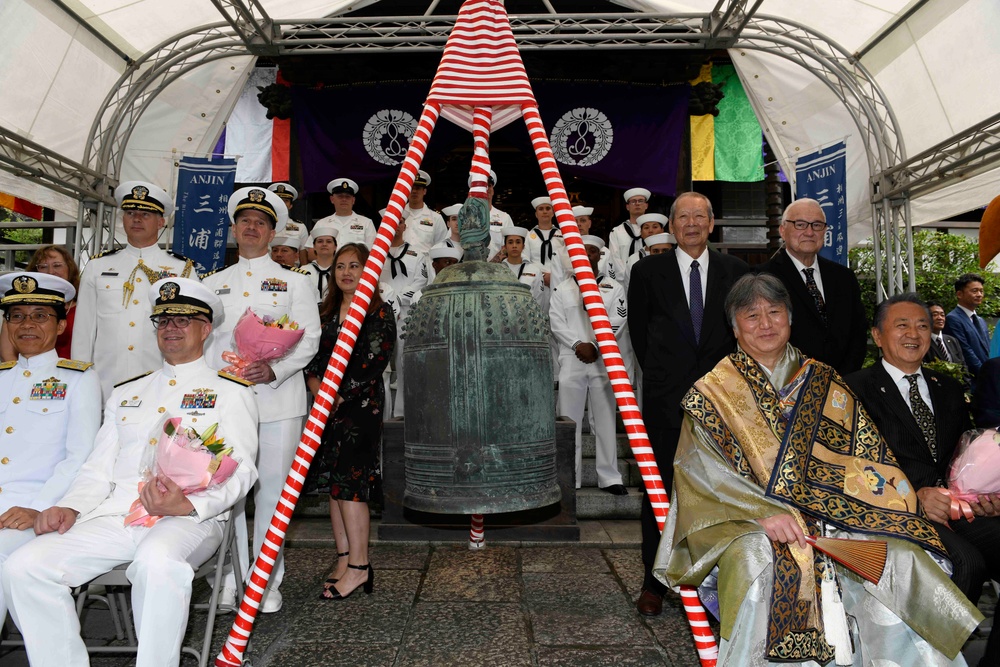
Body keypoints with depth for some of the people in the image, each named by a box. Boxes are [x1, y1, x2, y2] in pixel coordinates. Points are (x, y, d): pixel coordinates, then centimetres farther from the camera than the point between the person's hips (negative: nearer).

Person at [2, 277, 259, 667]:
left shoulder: (231, 392, 8)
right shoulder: (125, 394, 25)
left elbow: (239, 470, -3)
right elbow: (99, 469, 21)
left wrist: (188, 506, -20)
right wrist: (70, 507, 0)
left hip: (189, 519, -5)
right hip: (112, 518, 5)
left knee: (158, 561, -37)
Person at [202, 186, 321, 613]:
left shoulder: (295, 282, 10)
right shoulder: (212, 284, 18)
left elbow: (308, 339, 0)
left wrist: (274, 369, -16)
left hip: (277, 399, -2)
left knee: (272, 490, 0)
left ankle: (268, 583, 12)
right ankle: (231, 580, 17)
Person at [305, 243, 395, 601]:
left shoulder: (380, 312, -4)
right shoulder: (326, 311, 15)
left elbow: (375, 360, -12)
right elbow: (311, 354, 11)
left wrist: (341, 394, -13)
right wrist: (315, 383, -8)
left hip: (361, 404, -6)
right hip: (327, 406, 6)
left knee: (350, 480, -9)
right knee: (335, 481, 9)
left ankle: (359, 566, -1)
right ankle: (344, 558, 18)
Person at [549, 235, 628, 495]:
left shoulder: (614, 288, 9)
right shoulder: (562, 289, 12)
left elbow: (617, 324, -1)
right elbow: (556, 323, 2)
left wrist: (594, 346, -12)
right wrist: (578, 344, -11)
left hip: (604, 360, -1)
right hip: (571, 361, 1)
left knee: (606, 421, 2)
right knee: (569, 422, 3)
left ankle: (609, 477, 9)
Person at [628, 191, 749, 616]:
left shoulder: (735, 271, 7)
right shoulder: (648, 272, 3)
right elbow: (639, 330, 9)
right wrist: (661, 373, 8)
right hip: (666, 397, -1)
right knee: (659, 488, 4)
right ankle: (654, 582, 16)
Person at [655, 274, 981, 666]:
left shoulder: (823, 383, 16)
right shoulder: (712, 394, 5)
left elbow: (867, 450, 10)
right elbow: (700, 471, -6)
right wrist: (763, 512, -19)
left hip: (832, 517, 3)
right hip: (747, 525, -3)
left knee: (900, 557, -22)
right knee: (756, 564, -33)